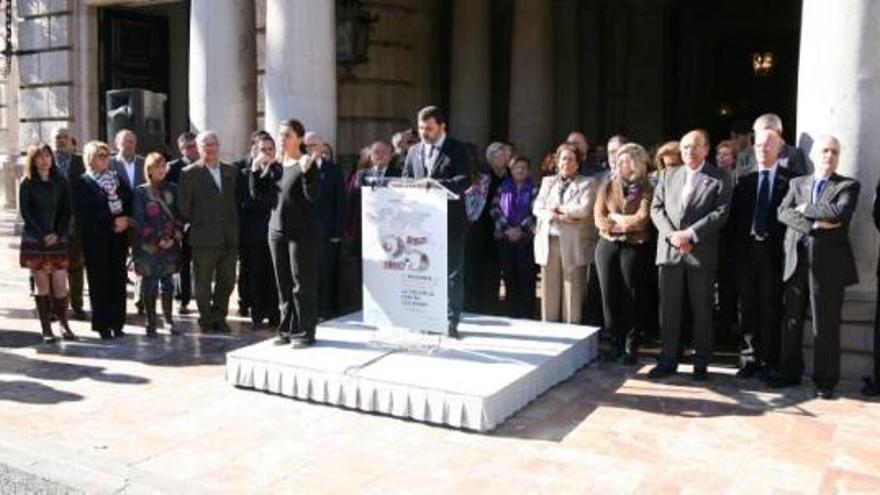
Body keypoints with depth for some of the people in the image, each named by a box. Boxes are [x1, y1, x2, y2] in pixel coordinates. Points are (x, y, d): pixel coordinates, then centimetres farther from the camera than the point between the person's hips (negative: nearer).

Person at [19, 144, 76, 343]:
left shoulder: (61, 182, 7)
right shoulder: (27, 183, 2)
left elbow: (66, 211, 6)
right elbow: (25, 212, -2)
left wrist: (57, 234, -7)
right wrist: (42, 235, -10)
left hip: (58, 240, 1)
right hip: (35, 241, -1)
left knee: (60, 284, -4)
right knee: (42, 285, 0)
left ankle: (63, 323, 12)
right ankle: (46, 329, 5)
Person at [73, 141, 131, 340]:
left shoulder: (117, 179, 15)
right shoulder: (83, 182, 0)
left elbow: (128, 202, 13)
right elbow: (85, 213, -8)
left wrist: (126, 220, -6)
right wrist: (112, 222, -13)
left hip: (119, 235, 4)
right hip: (96, 239, -4)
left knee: (118, 279, 3)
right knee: (99, 280, 0)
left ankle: (117, 323, 11)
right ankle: (102, 325, 7)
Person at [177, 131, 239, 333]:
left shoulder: (230, 171, 10)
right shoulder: (189, 173, -4)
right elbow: (183, 206, -3)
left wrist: (234, 228, 8)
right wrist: (195, 225, 1)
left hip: (229, 238, 4)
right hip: (204, 238, -4)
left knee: (227, 281, 10)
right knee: (203, 283, 6)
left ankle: (219, 317, 25)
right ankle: (206, 320, 19)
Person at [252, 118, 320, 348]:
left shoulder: (307, 164, -6)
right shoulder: (273, 166, 12)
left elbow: (312, 196, -15)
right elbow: (258, 194, 10)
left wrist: (306, 171, -27)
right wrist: (256, 171, -2)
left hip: (302, 232, -6)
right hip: (277, 231, 6)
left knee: (302, 283, -1)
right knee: (283, 284, 11)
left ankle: (304, 332, 7)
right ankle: (287, 329, 21)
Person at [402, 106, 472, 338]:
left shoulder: (458, 150, -2)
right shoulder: (414, 151, 13)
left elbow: (464, 181, -14)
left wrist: (437, 184, -28)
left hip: (450, 220, -4)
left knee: (452, 272, 2)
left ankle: (451, 321, 10)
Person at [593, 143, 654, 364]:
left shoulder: (646, 190, 1)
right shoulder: (607, 186, 10)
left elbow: (642, 220, -12)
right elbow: (599, 219, 1)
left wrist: (615, 217, -2)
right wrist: (627, 224, -7)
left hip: (635, 249, -3)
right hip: (607, 247, 3)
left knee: (633, 297, 1)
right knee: (610, 296, 4)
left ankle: (631, 347, 10)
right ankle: (616, 344, 16)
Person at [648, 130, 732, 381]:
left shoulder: (719, 178, 2)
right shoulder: (669, 175, 14)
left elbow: (720, 213, -7)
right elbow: (656, 208, 7)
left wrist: (689, 234, -16)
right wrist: (671, 234, -9)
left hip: (701, 252, -3)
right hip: (669, 250, 3)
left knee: (702, 310, 5)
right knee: (668, 309, 6)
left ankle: (701, 363, 16)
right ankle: (668, 360, 15)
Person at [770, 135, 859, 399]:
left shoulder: (848, 185, 5)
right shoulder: (797, 183, 15)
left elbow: (840, 212, -14)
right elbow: (783, 212, -1)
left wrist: (805, 209, -5)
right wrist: (814, 224, -13)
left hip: (828, 261, -3)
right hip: (796, 260, 3)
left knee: (826, 325, 2)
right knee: (792, 321, 9)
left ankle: (825, 381, 12)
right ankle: (789, 372, 22)